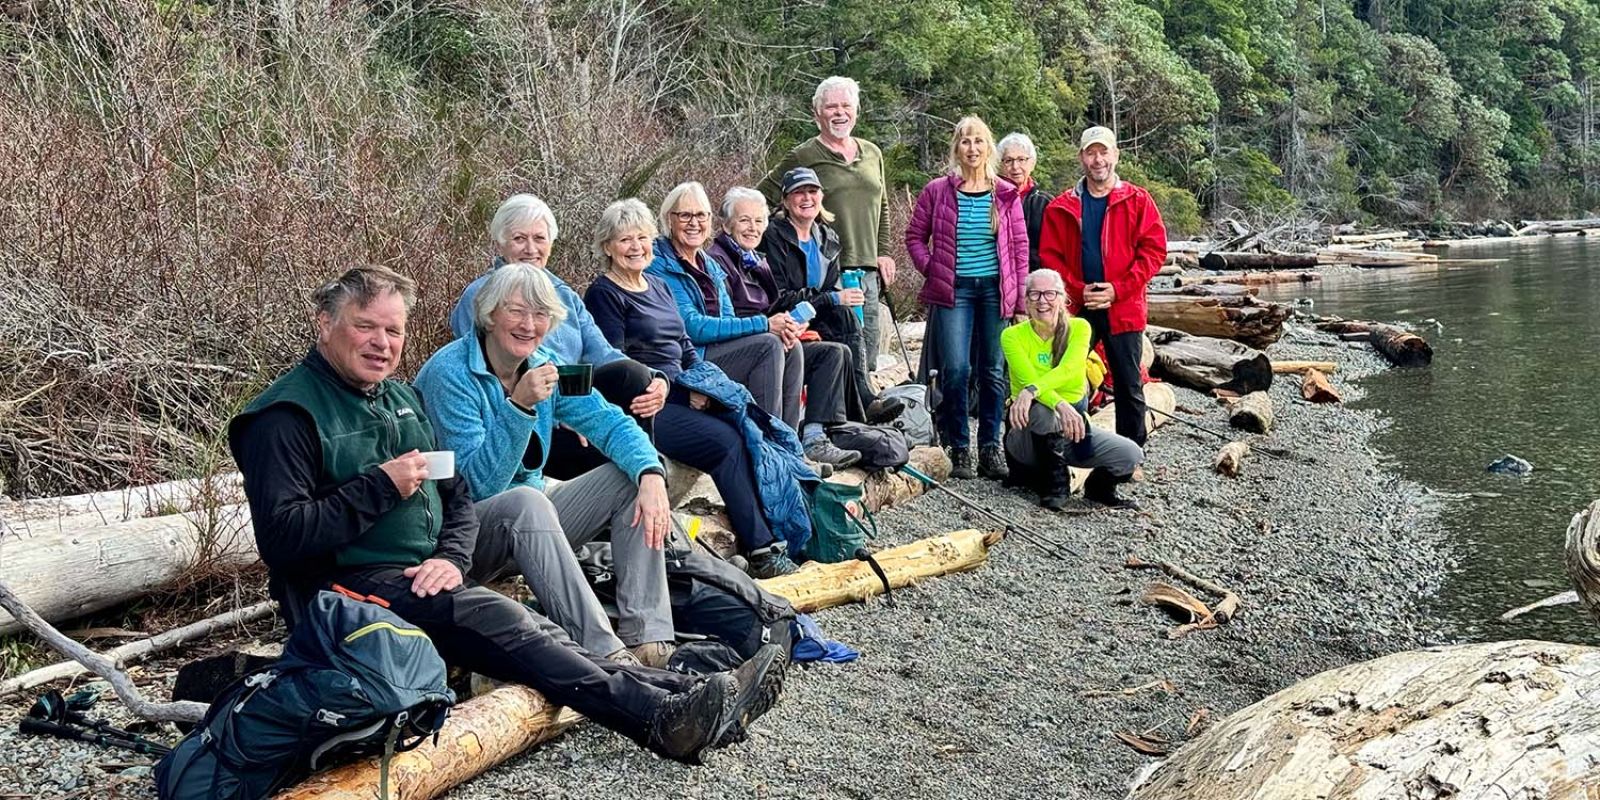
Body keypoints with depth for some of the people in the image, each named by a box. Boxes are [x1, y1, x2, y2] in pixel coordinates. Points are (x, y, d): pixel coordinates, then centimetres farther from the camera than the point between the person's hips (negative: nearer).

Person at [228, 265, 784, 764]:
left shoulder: (401, 398, 18)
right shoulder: (287, 416, -8)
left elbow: (457, 497, 19)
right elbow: (280, 536, -18)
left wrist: (451, 557, -3)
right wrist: (381, 486, -18)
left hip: (424, 580, 8)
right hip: (351, 587, -8)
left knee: (534, 630, -17)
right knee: (498, 622, -29)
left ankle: (686, 699, -34)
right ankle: (663, 717, -41)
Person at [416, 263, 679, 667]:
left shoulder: (545, 367, 3)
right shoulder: (449, 373, -17)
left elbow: (611, 423, -3)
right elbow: (478, 485, -23)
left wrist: (652, 475, -23)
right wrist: (519, 406, -34)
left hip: (529, 523, 8)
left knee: (630, 476, -8)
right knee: (525, 501, -36)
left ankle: (647, 640, -21)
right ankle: (605, 654, -42)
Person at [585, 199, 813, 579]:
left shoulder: (659, 287, 21)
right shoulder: (604, 295, -3)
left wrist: (703, 383, 1)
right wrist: (681, 388, -14)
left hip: (682, 394, 7)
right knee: (726, 441, -26)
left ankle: (783, 534, -20)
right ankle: (760, 550, -23)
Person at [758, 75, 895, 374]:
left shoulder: (872, 154, 16)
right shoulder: (803, 156, -3)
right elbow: (762, 200, -1)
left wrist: (884, 253, 16)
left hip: (868, 271, 6)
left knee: (868, 361, 9)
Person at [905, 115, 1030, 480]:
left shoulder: (1006, 194, 6)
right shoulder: (937, 191, 2)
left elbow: (1019, 246, 7)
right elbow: (915, 235, 8)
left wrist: (1020, 297, 3)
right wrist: (931, 272, -3)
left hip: (995, 289, 2)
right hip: (953, 289, -2)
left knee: (993, 370, 5)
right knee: (956, 368, -9)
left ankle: (991, 447, 15)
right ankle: (959, 449, 3)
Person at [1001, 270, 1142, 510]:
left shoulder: (1079, 328, -2)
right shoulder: (1012, 336, -7)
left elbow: (1069, 369, -21)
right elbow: (1029, 379, -22)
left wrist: (1032, 390, -39)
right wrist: (1061, 405, -41)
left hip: (1072, 427, 2)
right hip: (1028, 434, -2)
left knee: (1131, 455, -20)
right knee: (1041, 409, -37)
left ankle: (1098, 486, 13)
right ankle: (1054, 484, -15)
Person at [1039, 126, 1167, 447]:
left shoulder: (1138, 201, 2)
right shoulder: (1061, 207, 5)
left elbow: (1154, 250, -3)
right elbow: (1050, 256, 2)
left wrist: (1117, 289, -12)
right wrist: (1079, 291, -11)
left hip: (1123, 309, -1)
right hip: (1075, 309, 1)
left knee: (1129, 386, 6)